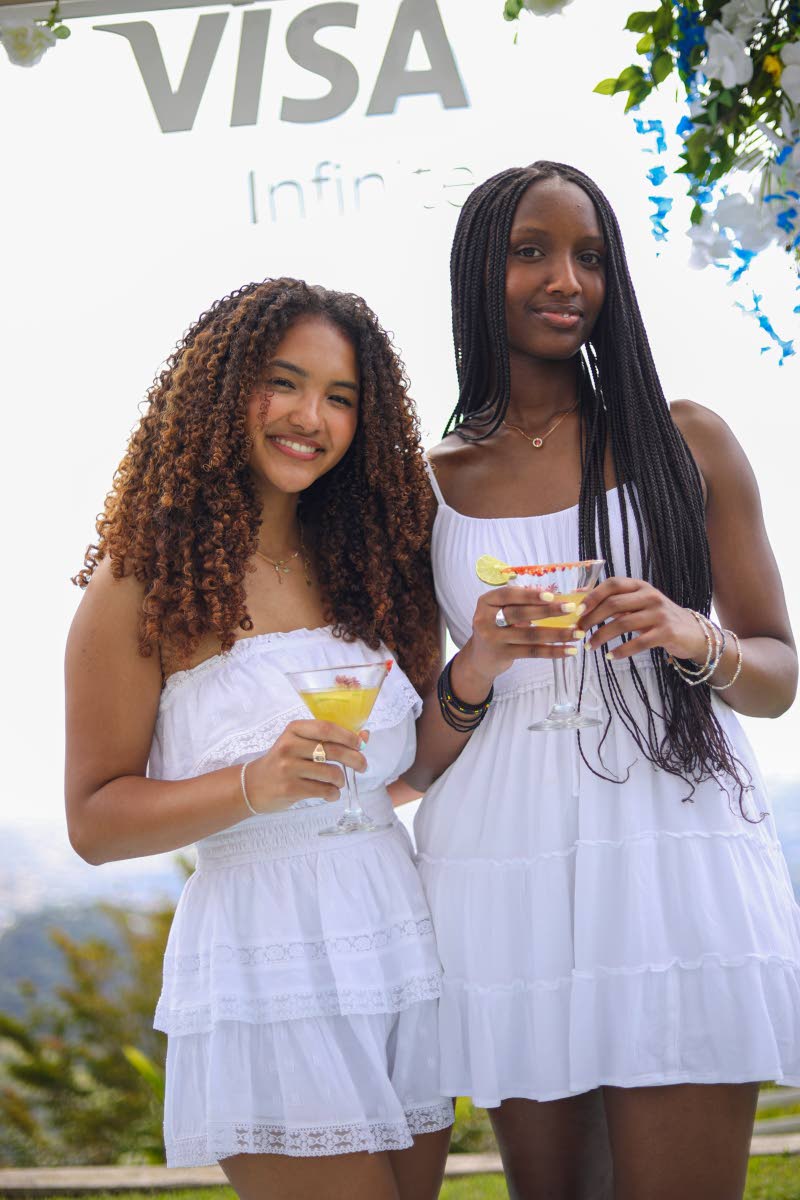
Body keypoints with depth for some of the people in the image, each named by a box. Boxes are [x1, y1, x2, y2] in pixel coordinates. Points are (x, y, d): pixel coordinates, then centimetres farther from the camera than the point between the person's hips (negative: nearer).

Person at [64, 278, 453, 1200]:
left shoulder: (363, 566, 10)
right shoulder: (147, 579, -6)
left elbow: (411, 766, 14)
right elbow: (93, 819, -7)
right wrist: (255, 785, -21)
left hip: (400, 942, 6)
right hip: (266, 975, -6)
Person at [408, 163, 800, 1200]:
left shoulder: (687, 443, 7)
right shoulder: (429, 488, 7)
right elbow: (418, 763, 8)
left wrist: (694, 638, -13)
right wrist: (477, 668, -13)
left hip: (681, 860, -1)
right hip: (506, 872, 1)